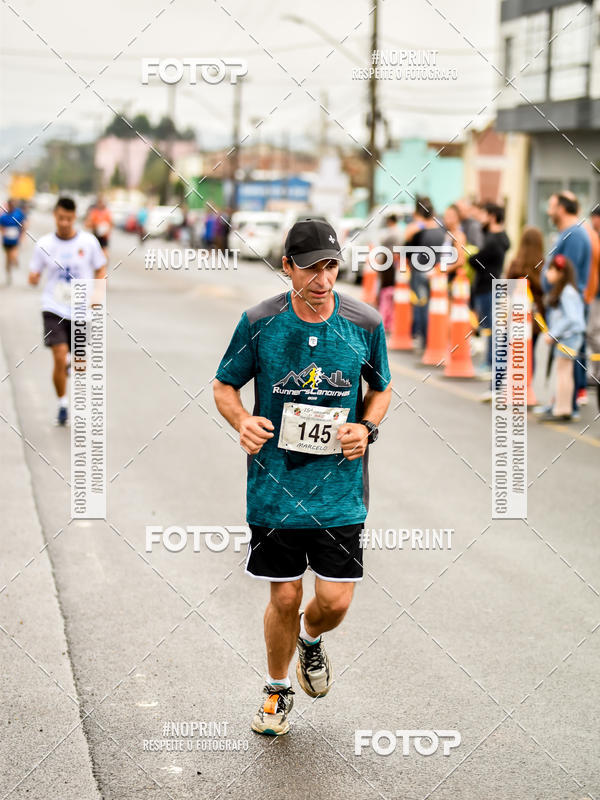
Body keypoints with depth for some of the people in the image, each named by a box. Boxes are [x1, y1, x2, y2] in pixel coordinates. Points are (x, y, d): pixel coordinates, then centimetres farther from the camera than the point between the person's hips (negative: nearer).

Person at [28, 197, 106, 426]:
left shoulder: (88, 241, -2)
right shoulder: (44, 244, -1)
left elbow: (101, 271, 8)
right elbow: (34, 274, 6)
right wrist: (33, 278, -18)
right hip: (54, 310, -1)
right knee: (59, 358, -15)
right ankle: (62, 405, 3)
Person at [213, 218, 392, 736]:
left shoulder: (366, 324, -3)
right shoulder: (259, 323, -6)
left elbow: (381, 388, 13)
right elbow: (225, 385, 7)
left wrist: (367, 428, -7)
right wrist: (243, 422, -13)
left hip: (339, 487, 1)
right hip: (275, 485, 0)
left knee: (335, 600, -2)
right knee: (285, 598, 7)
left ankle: (311, 639, 36)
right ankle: (278, 690, 33)